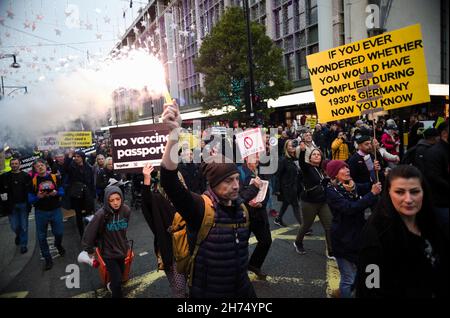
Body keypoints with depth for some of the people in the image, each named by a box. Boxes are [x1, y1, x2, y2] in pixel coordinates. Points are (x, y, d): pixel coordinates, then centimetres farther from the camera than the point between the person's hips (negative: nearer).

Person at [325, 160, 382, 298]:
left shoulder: (354, 186, 5)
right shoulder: (331, 191, -14)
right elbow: (350, 208, -26)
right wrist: (372, 194, -26)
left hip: (358, 235, 6)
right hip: (343, 239, -6)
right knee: (349, 279, 2)